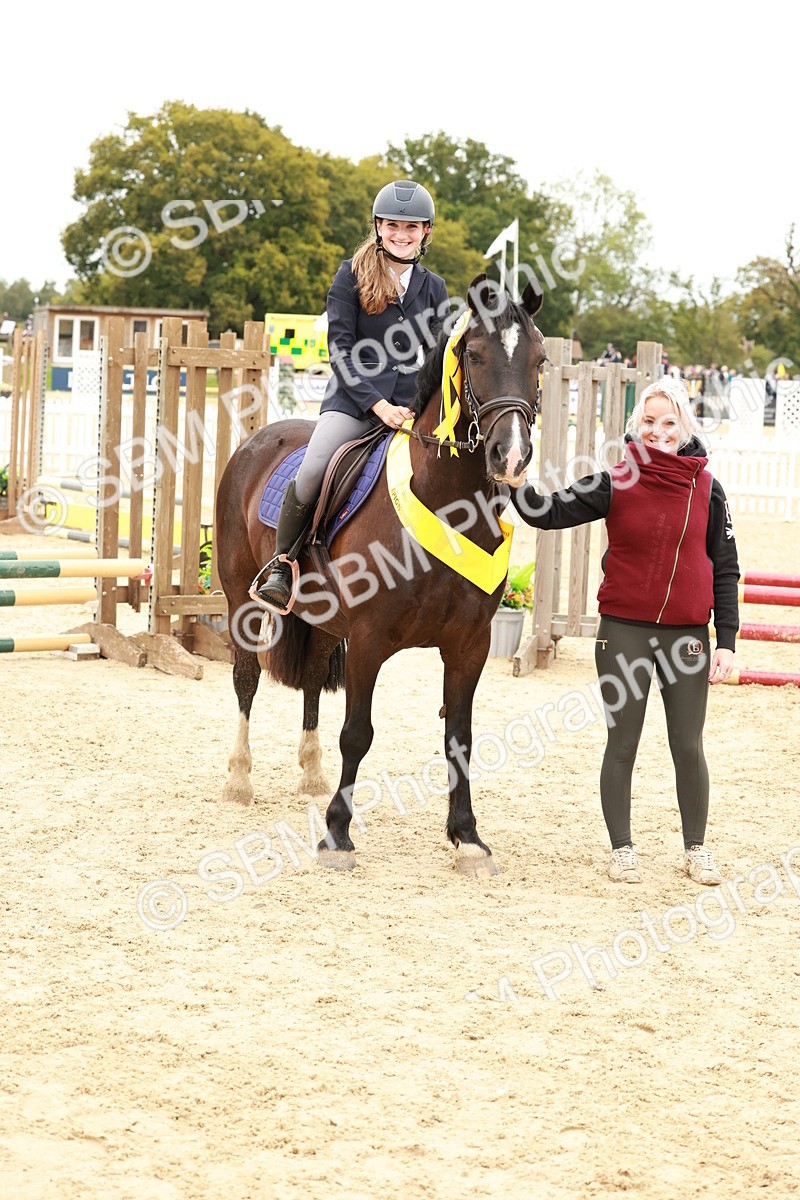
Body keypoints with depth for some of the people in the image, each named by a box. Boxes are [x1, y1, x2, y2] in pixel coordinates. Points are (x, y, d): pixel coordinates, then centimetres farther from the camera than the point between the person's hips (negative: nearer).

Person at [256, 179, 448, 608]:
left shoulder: (434, 289, 15)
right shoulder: (352, 275, 4)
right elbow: (340, 349, -4)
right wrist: (378, 404, -14)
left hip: (411, 408, 3)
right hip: (353, 401, -3)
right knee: (310, 476, -24)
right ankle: (280, 569, -5)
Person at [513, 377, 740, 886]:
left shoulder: (707, 489, 0)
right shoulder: (616, 482, -4)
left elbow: (725, 569, 3)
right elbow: (551, 513, -10)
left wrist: (726, 642, -1)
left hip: (687, 633, 1)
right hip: (624, 630, -1)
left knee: (689, 747, 8)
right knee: (623, 744, 8)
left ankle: (696, 848, 24)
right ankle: (622, 849, 21)